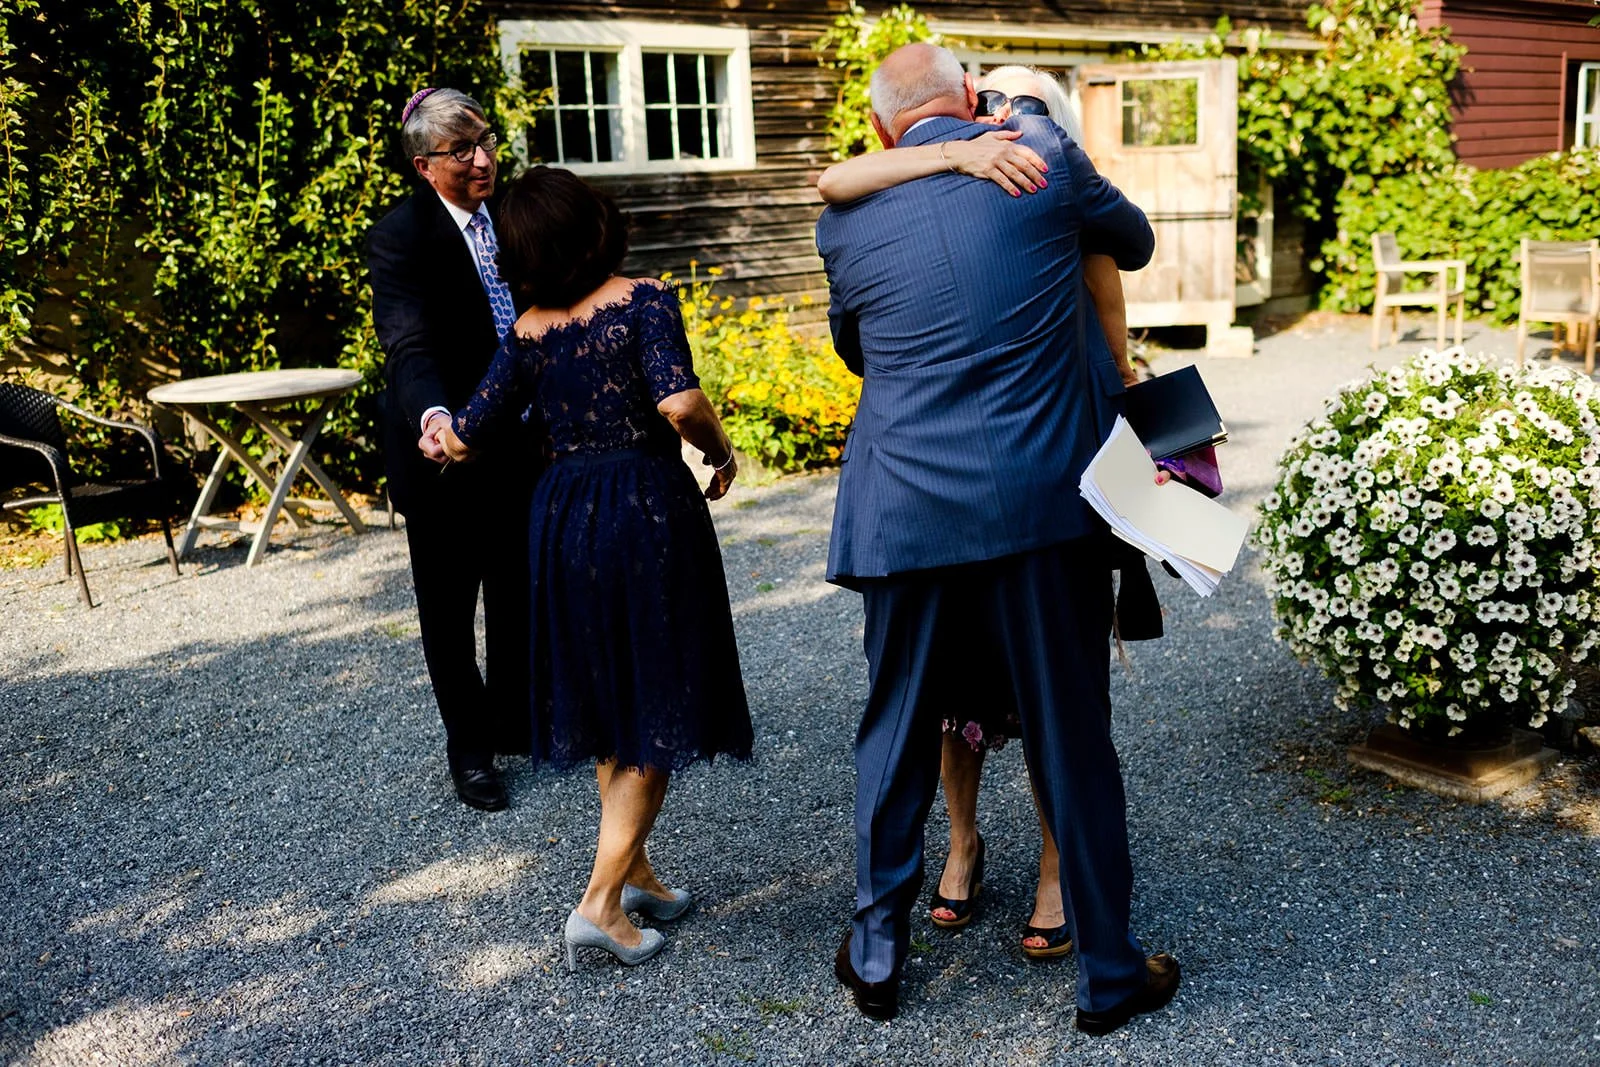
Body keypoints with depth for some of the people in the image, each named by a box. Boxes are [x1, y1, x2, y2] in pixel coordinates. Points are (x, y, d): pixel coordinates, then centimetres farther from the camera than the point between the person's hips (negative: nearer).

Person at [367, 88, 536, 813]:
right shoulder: (399, 238, -17)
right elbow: (411, 346, -31)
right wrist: (432, 416, -50)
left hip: (521, 445, 6)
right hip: (444, 450, -5)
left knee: (518, 596, 18)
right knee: (449, 609, 10)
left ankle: (514, 721, 38)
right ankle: (469, 747, 26)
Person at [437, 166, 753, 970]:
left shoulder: (526, 333, 3)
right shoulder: (642, 301, -9)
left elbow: (466, 441, 4)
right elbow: (680, 402, -24)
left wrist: (438, 429, 27)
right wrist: (721, 456, -5)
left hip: (563, 517, 5)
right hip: (648, 511, -5)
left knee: (609, 707, 19)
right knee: (655, 714, 5)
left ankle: (634, 872, 31)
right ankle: (601, 903, 2)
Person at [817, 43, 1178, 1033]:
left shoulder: (846, 219, 5)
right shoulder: (1042, 153, 1)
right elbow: (1136, 241, 19)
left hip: (910, 514, 1)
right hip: (1046, 505, -1)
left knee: (898, 731, 16)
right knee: (1073, 737, 10)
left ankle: (878, 952, 30)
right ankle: (1110, 972, 25)